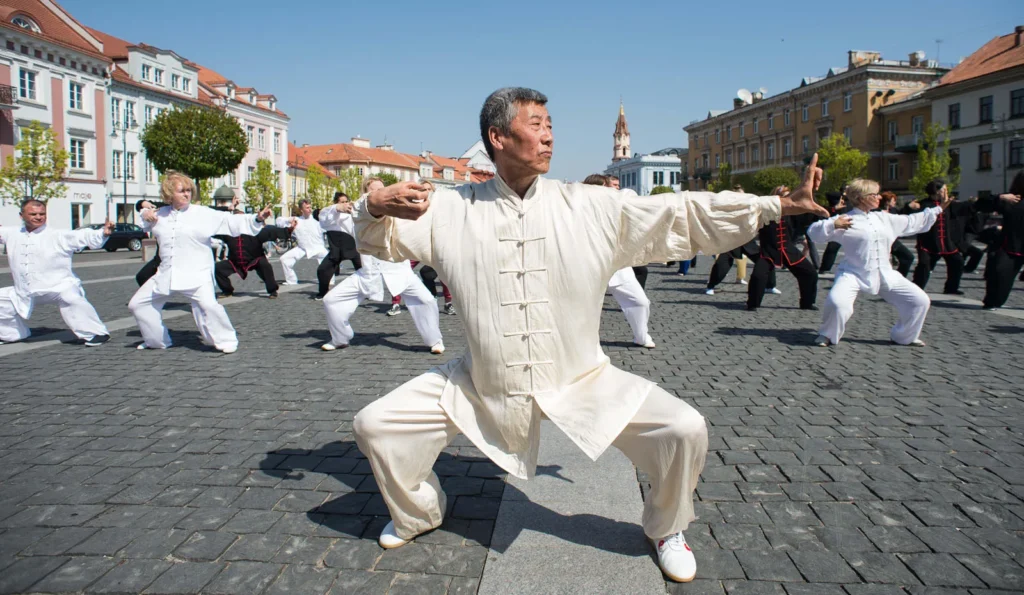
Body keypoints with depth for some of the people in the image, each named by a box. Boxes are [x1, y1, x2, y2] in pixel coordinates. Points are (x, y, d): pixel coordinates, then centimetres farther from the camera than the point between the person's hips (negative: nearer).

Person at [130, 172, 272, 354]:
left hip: (196, 274, -6)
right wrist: (145, 215, 9)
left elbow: (232, 222, -10)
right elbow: (146, 226, 32)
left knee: (208, 304, -30)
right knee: (138, 304, 14)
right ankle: (157, 340, 35)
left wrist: (257, 219, -22)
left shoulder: (204, 214, -5)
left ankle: (226, 340, -9)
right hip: (166, 275, 6)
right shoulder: (161, 214, 11)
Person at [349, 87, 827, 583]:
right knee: (376, 426, -2)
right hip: (483, 384, 1)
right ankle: (418, 513, 30)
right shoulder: (452, 210, -3)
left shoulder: (595, 208, -5)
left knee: (685, 431, -14)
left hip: (581, 381, 0)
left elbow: (685, 215, -5)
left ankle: (665, 529, 20)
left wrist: (780, 205, -11)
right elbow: (380, 241, 6)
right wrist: (375, 206, -18)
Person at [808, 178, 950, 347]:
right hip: (853, 274, -6)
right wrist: (833, 225, -30)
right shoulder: (845, 220, -7)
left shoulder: (885, 219, 12)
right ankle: (828, 335, 0)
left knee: (920, 300, 3)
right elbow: (814, 232, -13)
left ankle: (904, 336, 26)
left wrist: (938, 209, 26)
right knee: (837, 302, -31)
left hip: (885, 275, 6)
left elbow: (914, 222, 25)